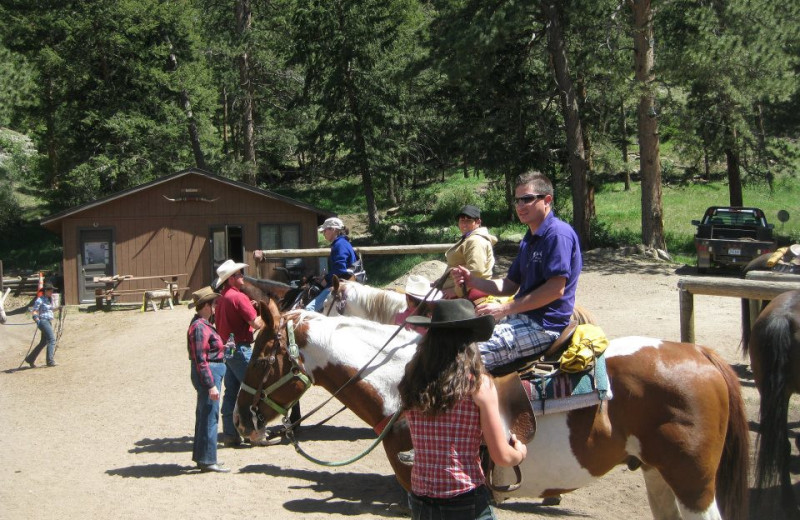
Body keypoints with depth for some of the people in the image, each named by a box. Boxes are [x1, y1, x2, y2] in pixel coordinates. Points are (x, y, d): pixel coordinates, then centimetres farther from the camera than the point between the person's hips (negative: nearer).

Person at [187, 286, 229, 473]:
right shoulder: (200, 327, -19)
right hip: (209, 374, -11)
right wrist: (211, 385, -24)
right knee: (210, 417, -4)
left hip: (212, 373, 11)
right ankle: (207, 460, 2)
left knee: (204, 415, 18)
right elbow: (200, 360, -23)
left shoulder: (203, 324, 12)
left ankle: (201, 456, 28)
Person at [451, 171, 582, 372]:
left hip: (544, 325, -10)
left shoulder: (559, 234, -13)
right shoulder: (530, 239, 18)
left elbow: (556, 289, -21)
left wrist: (505, 309, -18)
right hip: (522, 318, 10)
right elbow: (510, 286, 20)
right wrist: (471, 280, 2)